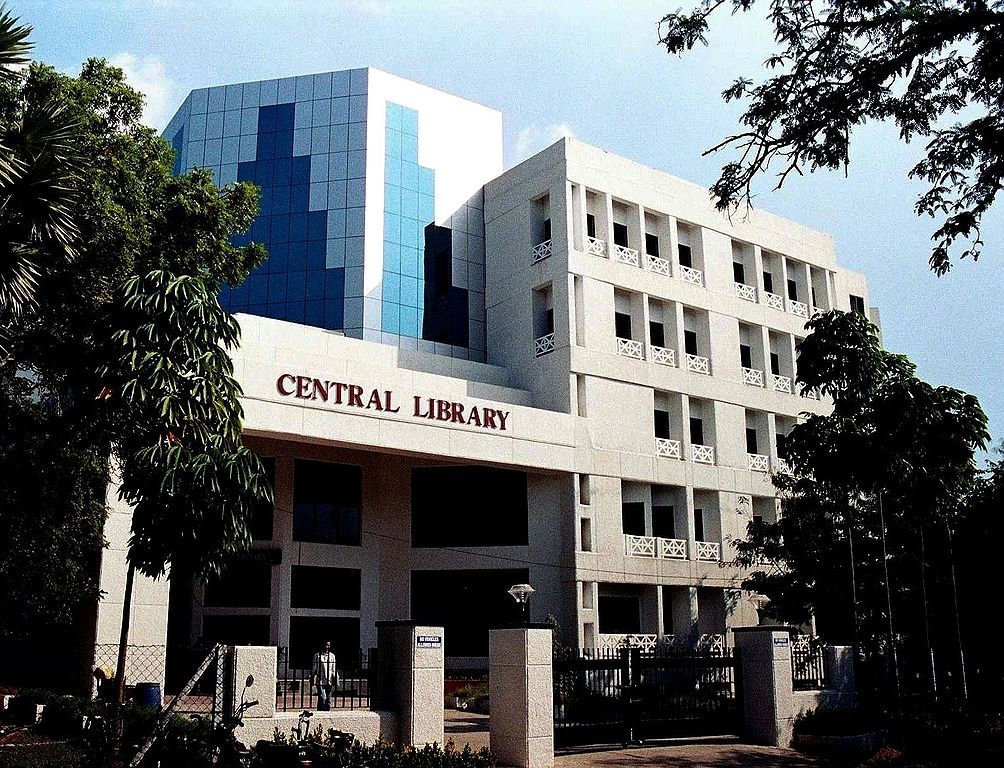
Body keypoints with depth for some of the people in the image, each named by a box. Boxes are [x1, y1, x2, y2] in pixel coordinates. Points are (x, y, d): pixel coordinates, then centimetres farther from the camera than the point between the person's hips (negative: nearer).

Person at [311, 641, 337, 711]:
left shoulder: (332, 656, 12)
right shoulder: (318, 655, 1)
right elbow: (315, 669, -1)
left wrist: (334, 683, 10)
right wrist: (314, 681, -8)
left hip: (329, 682, 4)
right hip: (320, 681, -4)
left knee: (328, 701, 4)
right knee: (322, 698, -14)